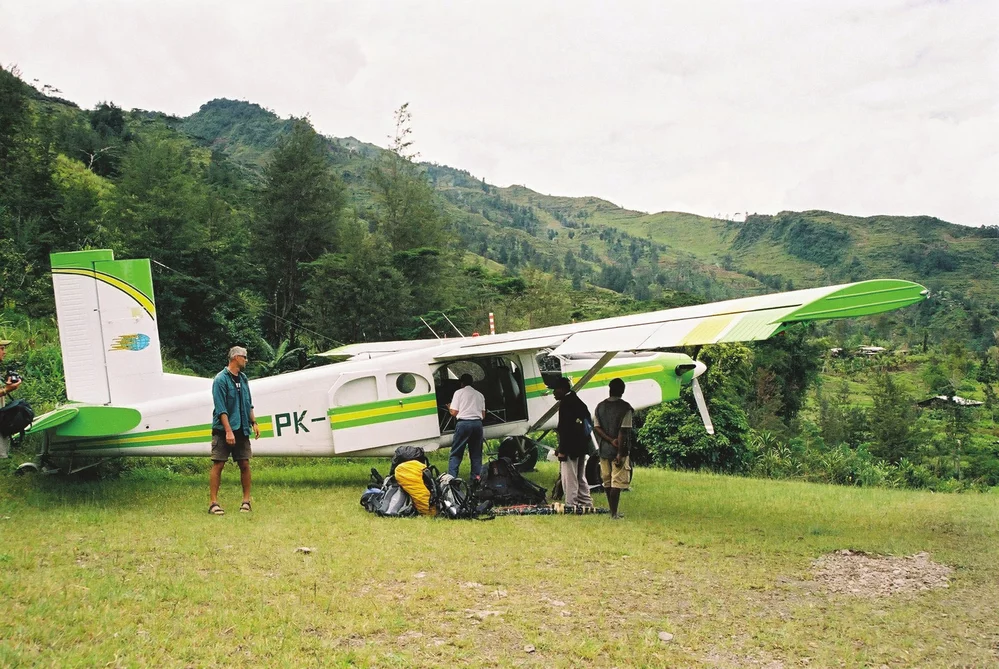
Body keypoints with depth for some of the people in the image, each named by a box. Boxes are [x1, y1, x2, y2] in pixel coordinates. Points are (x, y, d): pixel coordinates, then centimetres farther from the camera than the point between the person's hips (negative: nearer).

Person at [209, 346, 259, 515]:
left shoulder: (243, 378, 13)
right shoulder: (221, 379, -10)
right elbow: (221, 409, -15)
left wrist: (254, 423, 13)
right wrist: (228, 431, -19)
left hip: (242, 430, 6)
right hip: (223, 430, -6)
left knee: (245, 464, 5)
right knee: (218, 465, -3)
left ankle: (246, 500, 14)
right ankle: (213, 502, 1)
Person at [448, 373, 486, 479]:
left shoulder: (459, 392, 4)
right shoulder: (479, 395, 18)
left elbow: (454, 413, -2)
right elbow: (483, 415, 15)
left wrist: (449, 408, 20)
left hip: (463, 423, -4)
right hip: (477, 423, 4)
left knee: (455, 453, 0)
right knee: (476, 453, 12)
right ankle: (476, 477, 8)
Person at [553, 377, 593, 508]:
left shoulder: (565, 403, -13)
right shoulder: (579, 402, 14)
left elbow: (565, 428, -19)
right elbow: (588, 422, 16)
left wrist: (562, 450, -18)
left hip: (570, 448, -9)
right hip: (582, 447, 9)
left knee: (569, 480, -5)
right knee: (581, 478, 17)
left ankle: (571, 506, -4)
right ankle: (586, 504, 21)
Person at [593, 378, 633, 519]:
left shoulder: (600, 406, 5)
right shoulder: (625, 408, -12)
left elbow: (596, 428, -1)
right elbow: (623, 432, -16)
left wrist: (610, 440, -8)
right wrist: (620, 453, -16)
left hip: (604, 450, 5)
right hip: (619, 450, -5)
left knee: (607, 482, 13)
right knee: (617, 482, -2)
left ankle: (613, 511, 23)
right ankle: (614, 513, -4)